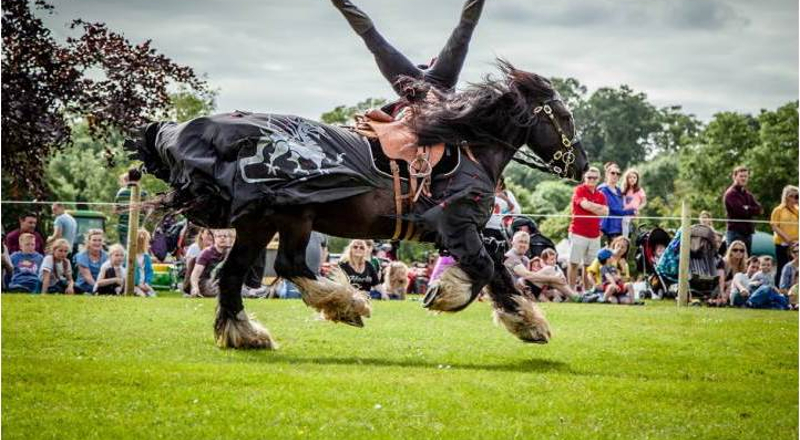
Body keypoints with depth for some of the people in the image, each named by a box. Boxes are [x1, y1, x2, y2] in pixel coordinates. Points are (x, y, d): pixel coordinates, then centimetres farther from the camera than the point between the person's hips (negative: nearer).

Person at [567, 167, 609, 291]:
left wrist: (591, 207, -8)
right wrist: (599, 207, -2)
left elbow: (605, 212, 2)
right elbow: (585, 205, -16)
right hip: (578, 233, -4)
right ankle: (572, 290, 1)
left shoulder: (601, 195, 13)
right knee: (574, 263, -3)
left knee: (589, 265, 5)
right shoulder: (579, 190, -1)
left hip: (594, 235, 4)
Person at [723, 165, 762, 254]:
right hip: (736, 233, -8)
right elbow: (741, 211, -19)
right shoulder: (731, 193, -7)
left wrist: (747, 209, -9)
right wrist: (752, 210, -5)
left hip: (748, 233, 8)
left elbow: (759, 210, 5)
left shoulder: (748, 194, 18)